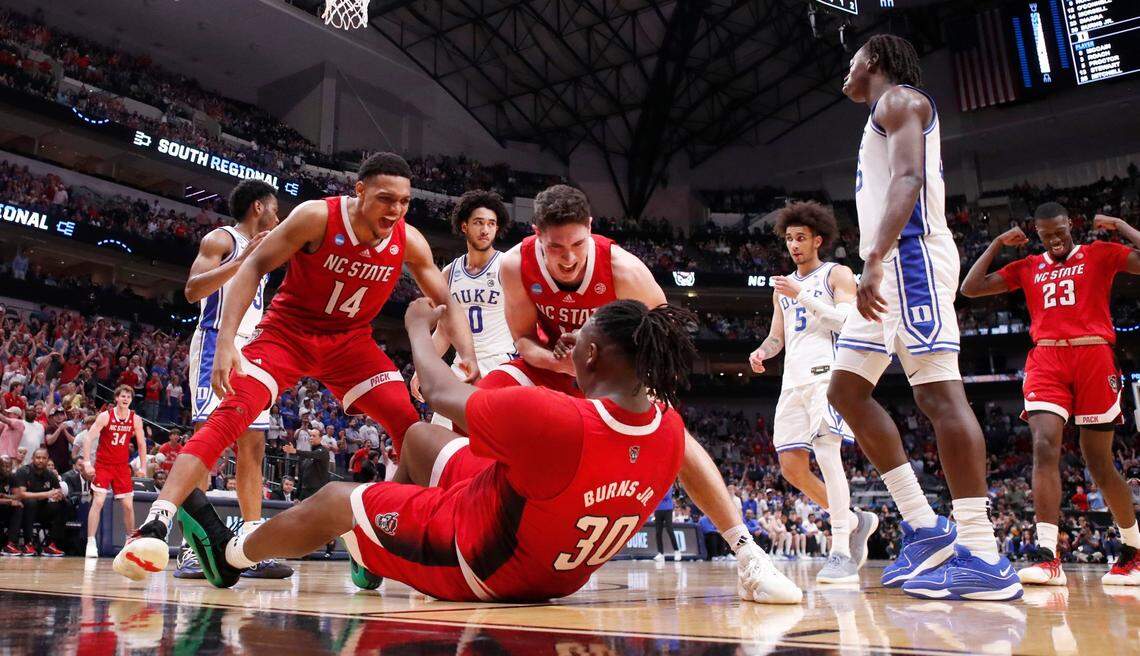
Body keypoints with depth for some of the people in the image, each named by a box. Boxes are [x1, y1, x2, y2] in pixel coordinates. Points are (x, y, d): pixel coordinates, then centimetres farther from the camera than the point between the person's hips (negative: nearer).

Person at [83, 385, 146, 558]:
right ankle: (91, 543, -9)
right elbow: (88, 438, -13)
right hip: (102, 465, -3)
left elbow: (141, 444, 8)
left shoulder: (136, 419, 0)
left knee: (128, 505, 3)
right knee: (98, 502, -13)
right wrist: (87, 463, -20)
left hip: (122, 466, 3)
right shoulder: (105, 416, -9)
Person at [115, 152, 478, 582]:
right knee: (230, 414, -22)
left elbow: (448, 304, -4)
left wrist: (468, 357, -21)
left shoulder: (409, 241, -12)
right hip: (288, 331, -3)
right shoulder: (318, 217, -22)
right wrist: (226, 342, -28)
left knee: (410, 425, -12)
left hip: (350, 341, 3)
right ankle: (156, 523, -21)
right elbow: (255, 267, -18)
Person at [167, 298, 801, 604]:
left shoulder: (549, 416, -38)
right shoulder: (671, 430, -18)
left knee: (333, 500, 14)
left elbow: (442, 393, -19)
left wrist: (419, 326, -1)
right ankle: (374, 557, 48)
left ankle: (231, 554, 44)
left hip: (477, 564, -6)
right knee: (419, 437, 22)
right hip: (559, 572, 7)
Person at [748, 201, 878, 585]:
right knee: (791, 467, 1)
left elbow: (848, 320, -10)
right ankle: (855, 521, 20)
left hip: (827, 370, -7)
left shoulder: (837, 274, 5)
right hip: (793, 379, 7)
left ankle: (842, 552, -19)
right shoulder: (783, 286, 24)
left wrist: (802, 296, -14)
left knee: (826, 452, -20)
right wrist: (762, 352, 2)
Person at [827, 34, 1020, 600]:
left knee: (938, 393, -15)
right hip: (887, 268, 11)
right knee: (847, 389, 5)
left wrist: (873, 259, -29)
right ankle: (924, 526, 5)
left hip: (911, 255, -10)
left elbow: (908, 179, -17)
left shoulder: (899, 99, 1)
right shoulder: (884, 116, 30)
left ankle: (983, 557, -15)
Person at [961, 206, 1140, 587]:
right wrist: (998, 243, 15)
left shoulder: (1099, 254, 10)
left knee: (1099, 462, 4)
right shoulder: (1027, 268, 18)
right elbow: (970, 288, 15)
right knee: (1044, 446, -18)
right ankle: (1047, 557, -23)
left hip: (1092, 358, -2)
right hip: (1045, 360, 2)